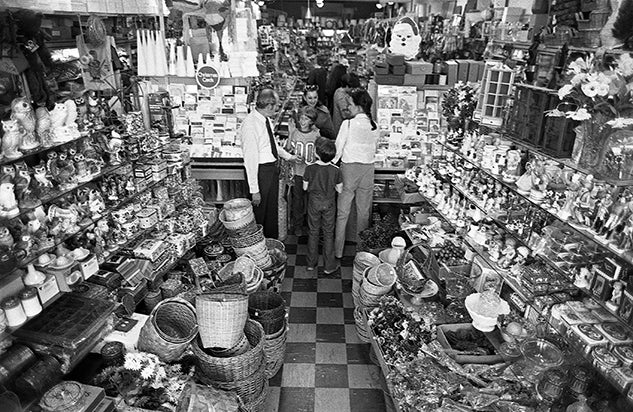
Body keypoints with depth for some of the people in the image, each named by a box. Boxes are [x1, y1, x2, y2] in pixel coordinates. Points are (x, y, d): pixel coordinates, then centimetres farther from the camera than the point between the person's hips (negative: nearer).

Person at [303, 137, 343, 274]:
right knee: (328, 233, 11)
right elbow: (339, 190, -6)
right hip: (329, 204, 0)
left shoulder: (310, 168, -16)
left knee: (313, 232, 15)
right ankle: (329, 266, 18)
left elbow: (305, 187, -5)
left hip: (314, 203, 1)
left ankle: (311, 263, 25)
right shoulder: (336, 170, -15)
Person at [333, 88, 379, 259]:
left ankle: (338, 250, 10)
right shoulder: (374, 126, 2)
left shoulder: (348, 124, -10)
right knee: (364, 211, 14)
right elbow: (373, 150, 10)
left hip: (349, 167, -4)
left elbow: (337, 149, -5)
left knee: (343, 213, 5)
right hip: (368, 168, 4)